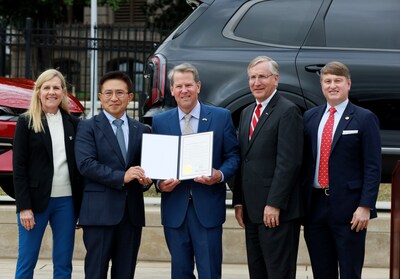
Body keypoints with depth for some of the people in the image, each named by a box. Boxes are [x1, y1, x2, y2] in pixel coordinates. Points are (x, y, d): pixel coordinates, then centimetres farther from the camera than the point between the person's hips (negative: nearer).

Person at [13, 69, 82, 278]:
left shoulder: (73, 123, 9)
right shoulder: (26, 123, 0)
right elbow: (19, 167, -4)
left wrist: (82, 204, 4)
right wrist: (24, 206, -11)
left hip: (66, 201, 3)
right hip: (36, 200, -3)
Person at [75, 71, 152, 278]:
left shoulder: (141, 130, 14)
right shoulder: (87, 127, 1)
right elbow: (85, 164, -12)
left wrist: (145, 179, -10)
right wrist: (121, 177, -19)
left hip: (132, 211, 4)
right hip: (100, 211, -4)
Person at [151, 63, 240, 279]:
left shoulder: (221, 117, 4)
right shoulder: (160, 122, 9)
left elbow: (233, 156, 4)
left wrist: (220, 175, -15)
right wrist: (160, 183, -10)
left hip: (208, 207, -2)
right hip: (174, 208, 2)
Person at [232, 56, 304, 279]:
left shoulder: (288, 111, -9)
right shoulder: (247, 112, 18)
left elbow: (289, 162, -16)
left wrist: (274, 205, -19)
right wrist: (239, 202, 12)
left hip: (277, 212, -8)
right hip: (252, 210, 8)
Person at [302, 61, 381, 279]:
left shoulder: (364, 119, -2)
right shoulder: (310, 117, 11)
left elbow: (373, 167, -6)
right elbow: (304, 161, 12)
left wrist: (365, 206, -14)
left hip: (348, 208, -4)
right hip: (315, 205, 4)